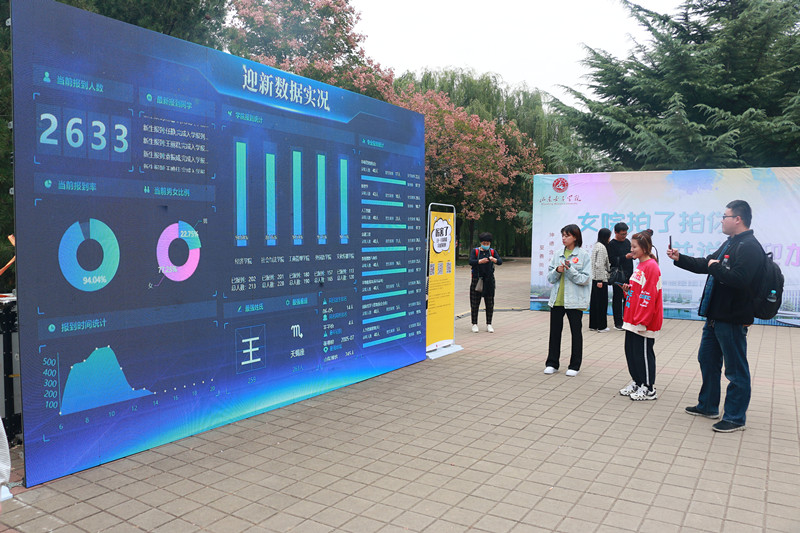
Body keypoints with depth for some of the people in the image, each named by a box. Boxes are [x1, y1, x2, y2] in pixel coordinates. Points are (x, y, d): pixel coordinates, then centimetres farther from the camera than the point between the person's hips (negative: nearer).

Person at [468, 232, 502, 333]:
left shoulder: (492, 251, 7)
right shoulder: (475, 251, 1)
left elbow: (500, 261, -6)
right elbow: (471, 261, -15)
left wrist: (494, 259, -29)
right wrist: (480, 261, -33)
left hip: (489, 281, 2)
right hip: (477, 279, -2)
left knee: (490, 303, 4)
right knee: (475, 303, 0)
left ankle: (489, 324, 12)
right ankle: (474, 324, 9)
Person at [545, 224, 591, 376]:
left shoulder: (583, 256, -5)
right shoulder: (557, 255, 7)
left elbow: (586, 279, -10)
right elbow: (549, 278, 7)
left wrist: (570, 270, -21)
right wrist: (557, 271, -13)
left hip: (574, 300, -4)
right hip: (557, 299, 4)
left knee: (576, 332, 7)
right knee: (555, 331, 9)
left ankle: (575, 365, 18)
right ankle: (552, 363, 20)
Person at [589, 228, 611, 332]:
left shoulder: (596, 246, 13)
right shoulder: (602, 247, -15)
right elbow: (599, 265, -19)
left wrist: (608, 269, 25)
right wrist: (600, 280, -19)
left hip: (594, 279, 9)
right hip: (600, 279, -9)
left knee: (594, 302, 12)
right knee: (602, 302, -1)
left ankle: (593, 325, 17)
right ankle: (601, 326, 6)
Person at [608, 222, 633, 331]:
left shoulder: (627, 241, 13)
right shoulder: (612, 244, -8)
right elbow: (612, 260, -17)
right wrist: (625, 257, -23)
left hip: (628, 275, 7)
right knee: (618, 299, 0)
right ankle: (618, 323, 6)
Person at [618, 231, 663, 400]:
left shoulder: (651, 266, -16)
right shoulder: (640, 265, 13)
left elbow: (648, 296, -20)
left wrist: (641, 321, -20)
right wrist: (628, 289, 4)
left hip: (644, 322, -9)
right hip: (633, 320, 9)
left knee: (643, 352, -1)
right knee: (630, 350, 14)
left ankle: (649, 389, 11)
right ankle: (636, 382, 27)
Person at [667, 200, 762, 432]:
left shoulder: (749, 247, -18)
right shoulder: (730, 243, 15)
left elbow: (739, 278, -31)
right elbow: (705, 264, 25)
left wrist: (715, 267, -17)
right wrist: (679, 258, 18)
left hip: (732, 319, -11)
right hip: (715, 315, 11)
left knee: (736, 369, 2)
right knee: (707, 361, 19)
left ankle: (735, 418, 13)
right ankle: (708, 406, 33)